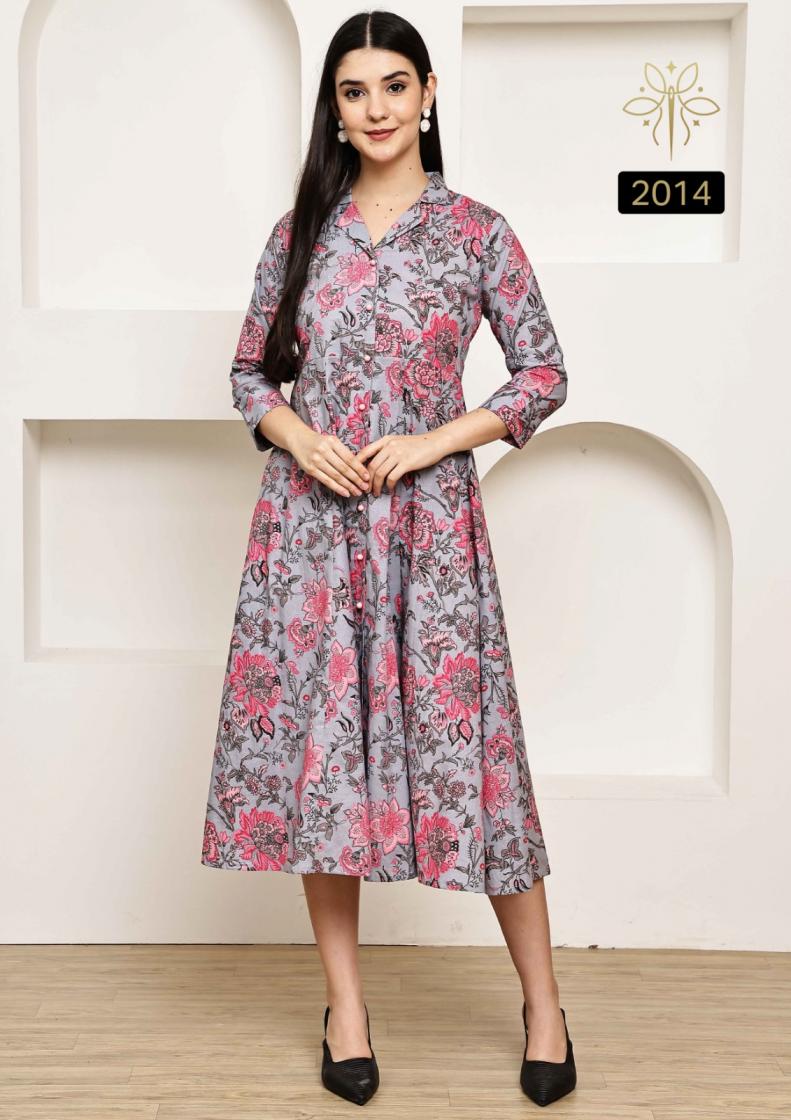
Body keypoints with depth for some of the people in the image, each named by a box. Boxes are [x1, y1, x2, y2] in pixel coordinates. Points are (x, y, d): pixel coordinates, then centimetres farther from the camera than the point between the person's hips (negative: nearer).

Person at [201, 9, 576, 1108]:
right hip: (310, 517, 3)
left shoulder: (477, 232, 2)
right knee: (316, 742, 4)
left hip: (429, 518, -2)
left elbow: (545, 375, 2)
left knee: (468, 741, -2)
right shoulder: (299, 232, 9)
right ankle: (346, 1004, 21)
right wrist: (298, 435, -7)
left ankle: (543, 1004, 17)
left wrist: (432, 441, -9)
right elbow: (250, 370, 13)